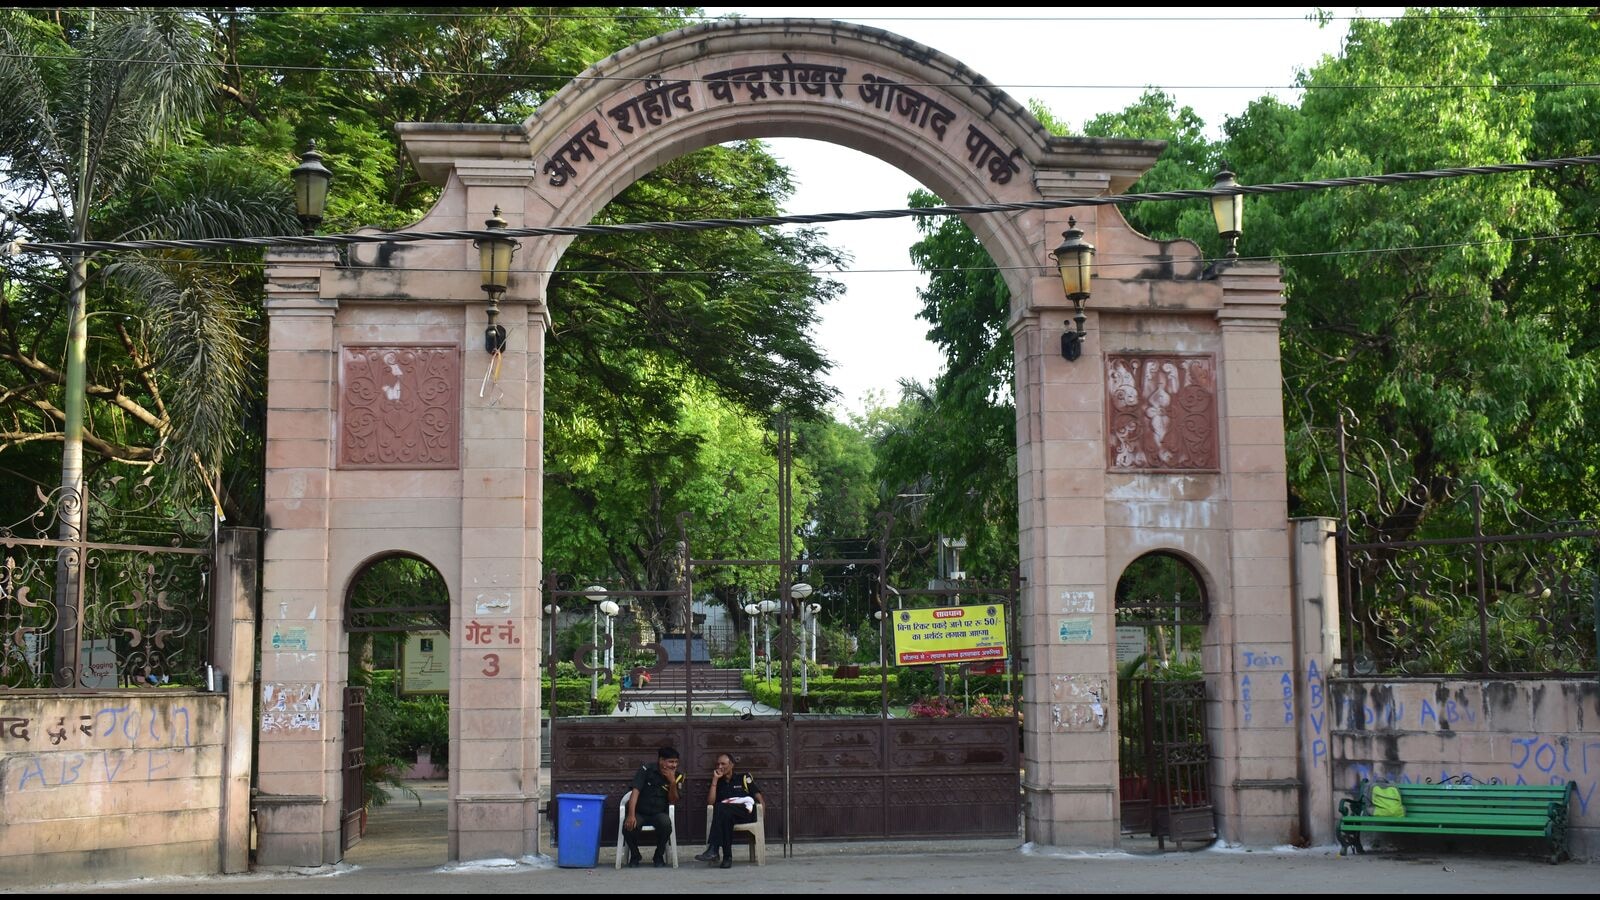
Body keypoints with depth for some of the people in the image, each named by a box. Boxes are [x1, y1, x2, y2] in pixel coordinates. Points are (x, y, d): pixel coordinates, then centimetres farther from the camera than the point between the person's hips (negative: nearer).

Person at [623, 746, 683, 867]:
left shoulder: (677, 777, 1)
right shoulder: (646, 770, -7)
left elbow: (673, 802, -2)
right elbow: (635, 791, -16)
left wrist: (673, 783, -18)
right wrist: (631, 815, -28)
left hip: (659, 813, 1)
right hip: (640, 812, -1)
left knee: (666, 823, -34)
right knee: (628, 826, -33)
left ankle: (659, 855, -7)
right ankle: (635, 855, 0)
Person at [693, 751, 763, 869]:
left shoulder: (744, 778, 20)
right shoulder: (718, 783, 27)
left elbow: (758, 795, 11)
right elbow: (710, 802, 9)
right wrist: (715, 780, 9)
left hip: (746, 812, -2)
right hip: (727, 815, 2)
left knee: (720, 807, -34)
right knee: (725, 815, -38)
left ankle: (713, 850, -43)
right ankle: (727, 857, -42)